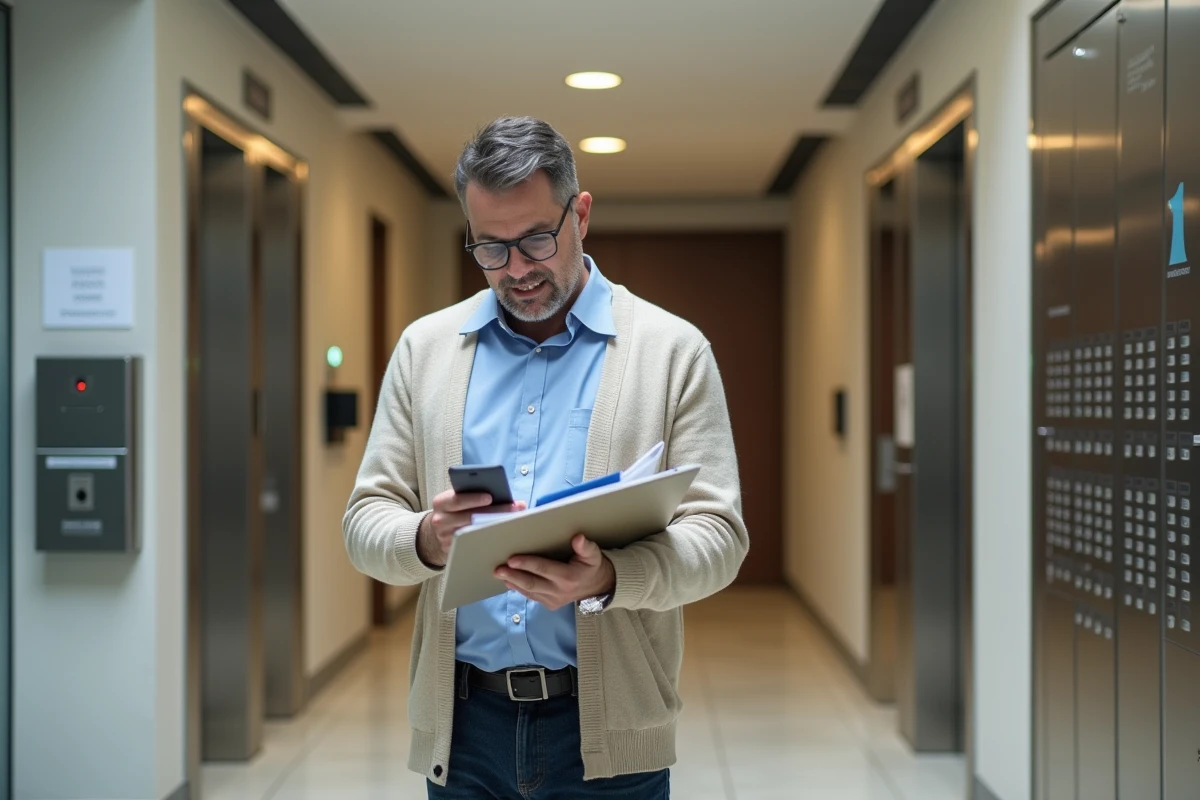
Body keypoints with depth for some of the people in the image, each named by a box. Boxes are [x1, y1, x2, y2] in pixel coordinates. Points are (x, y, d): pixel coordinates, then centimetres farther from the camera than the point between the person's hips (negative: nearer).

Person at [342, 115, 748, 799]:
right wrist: (426, 539, -17)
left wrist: (608, 578, -25)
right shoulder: (424, 346, 7)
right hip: (463, 724, 3)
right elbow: (366, 521, 6)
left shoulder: (674, 349, -1)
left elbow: (718, 537, -6)